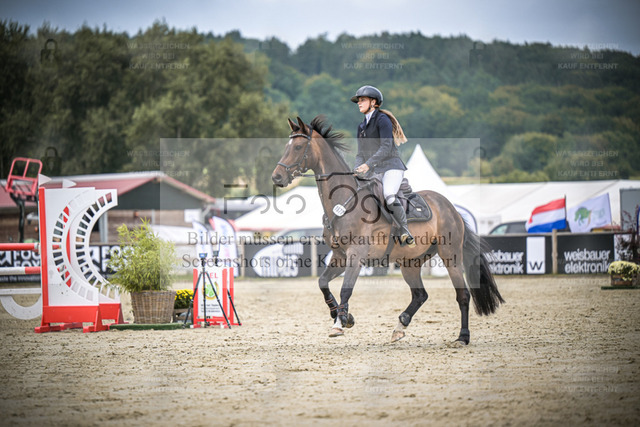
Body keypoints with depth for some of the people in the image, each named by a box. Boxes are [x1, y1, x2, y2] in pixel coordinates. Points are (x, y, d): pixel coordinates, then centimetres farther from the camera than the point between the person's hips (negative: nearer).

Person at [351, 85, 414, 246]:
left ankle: (405, 232, -23)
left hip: (391, 166, -8)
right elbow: (361, 152, 16)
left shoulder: (382, 119, -6)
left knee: (389, 196, -31)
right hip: (373, 171, 8)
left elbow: (386, 147, -16)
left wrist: (368, 164, -25)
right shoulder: (362, 126, 19)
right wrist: (359, 169, -5)